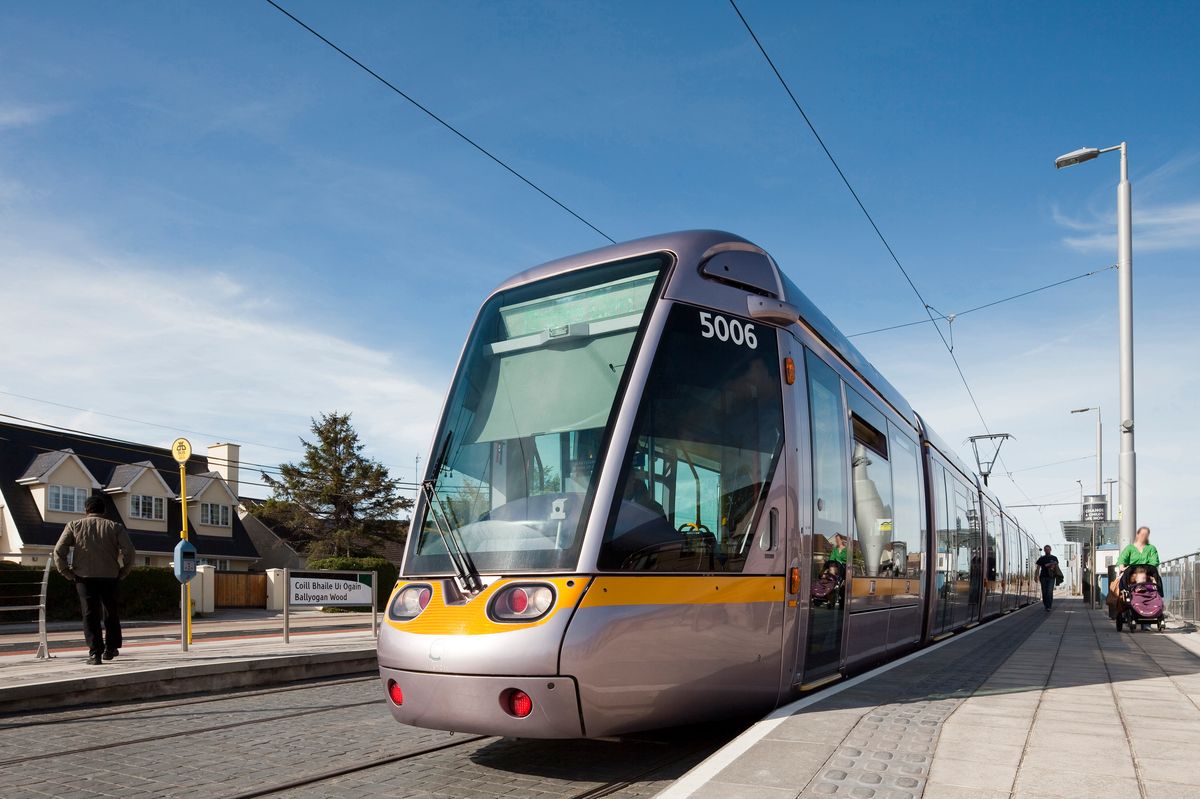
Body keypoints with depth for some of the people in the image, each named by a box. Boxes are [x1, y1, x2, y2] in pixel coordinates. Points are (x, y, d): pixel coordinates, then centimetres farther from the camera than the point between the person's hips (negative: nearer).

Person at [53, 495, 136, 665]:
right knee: (111, 613, 16)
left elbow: (59, 551, -3)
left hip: (84, 577, -1)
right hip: (109, 577, 1)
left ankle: (95, 653, -6)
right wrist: (123, 573, 2)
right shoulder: (115, 527, 6)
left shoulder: (74, 526, 7)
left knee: (90, 614, 2)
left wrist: (67, 573, 3)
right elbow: (130, 551, -7)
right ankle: (110, 649, 23)